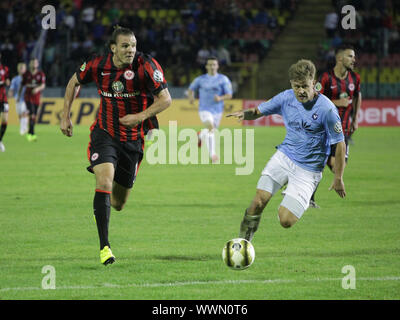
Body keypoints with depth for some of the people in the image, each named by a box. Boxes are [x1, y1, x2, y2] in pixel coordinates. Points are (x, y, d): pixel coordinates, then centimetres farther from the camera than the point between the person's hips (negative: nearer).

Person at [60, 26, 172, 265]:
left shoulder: (146, 66, -16)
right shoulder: (98, 66, -9)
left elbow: (165, 99, -14)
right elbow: (74, 82, 11)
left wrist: (140, 117, -25)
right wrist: (66, 116, 8)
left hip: (133, 138, 0)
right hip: (105, 134, 0)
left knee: (118, 204, 10)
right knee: (105, 181, -25)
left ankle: (100, 211, 50)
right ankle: (105, 247, -22)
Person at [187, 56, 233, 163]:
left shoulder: (223, 79, 0)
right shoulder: (200, 79, 2)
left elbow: (229, 95, -3)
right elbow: (191, 89, 16)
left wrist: (220, 98, -23)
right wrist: (191, 97, -7)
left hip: (217, 110, 2)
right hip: (204, 109, -2)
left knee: (211, 130, 14)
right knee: (210, 128, -25)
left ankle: (201, 135, 53)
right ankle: (212, 155, -26)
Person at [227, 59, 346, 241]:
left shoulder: (326, 109, -17)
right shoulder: (286, 98, -3)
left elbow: (339, 144, -9)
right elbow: (259, 111, 9)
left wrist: (338, 179, -6)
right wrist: (245, 114, -16)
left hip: (308, 170, -4)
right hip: (284, 156, 4)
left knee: (285, 221, -12)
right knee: (259, 200, -16)